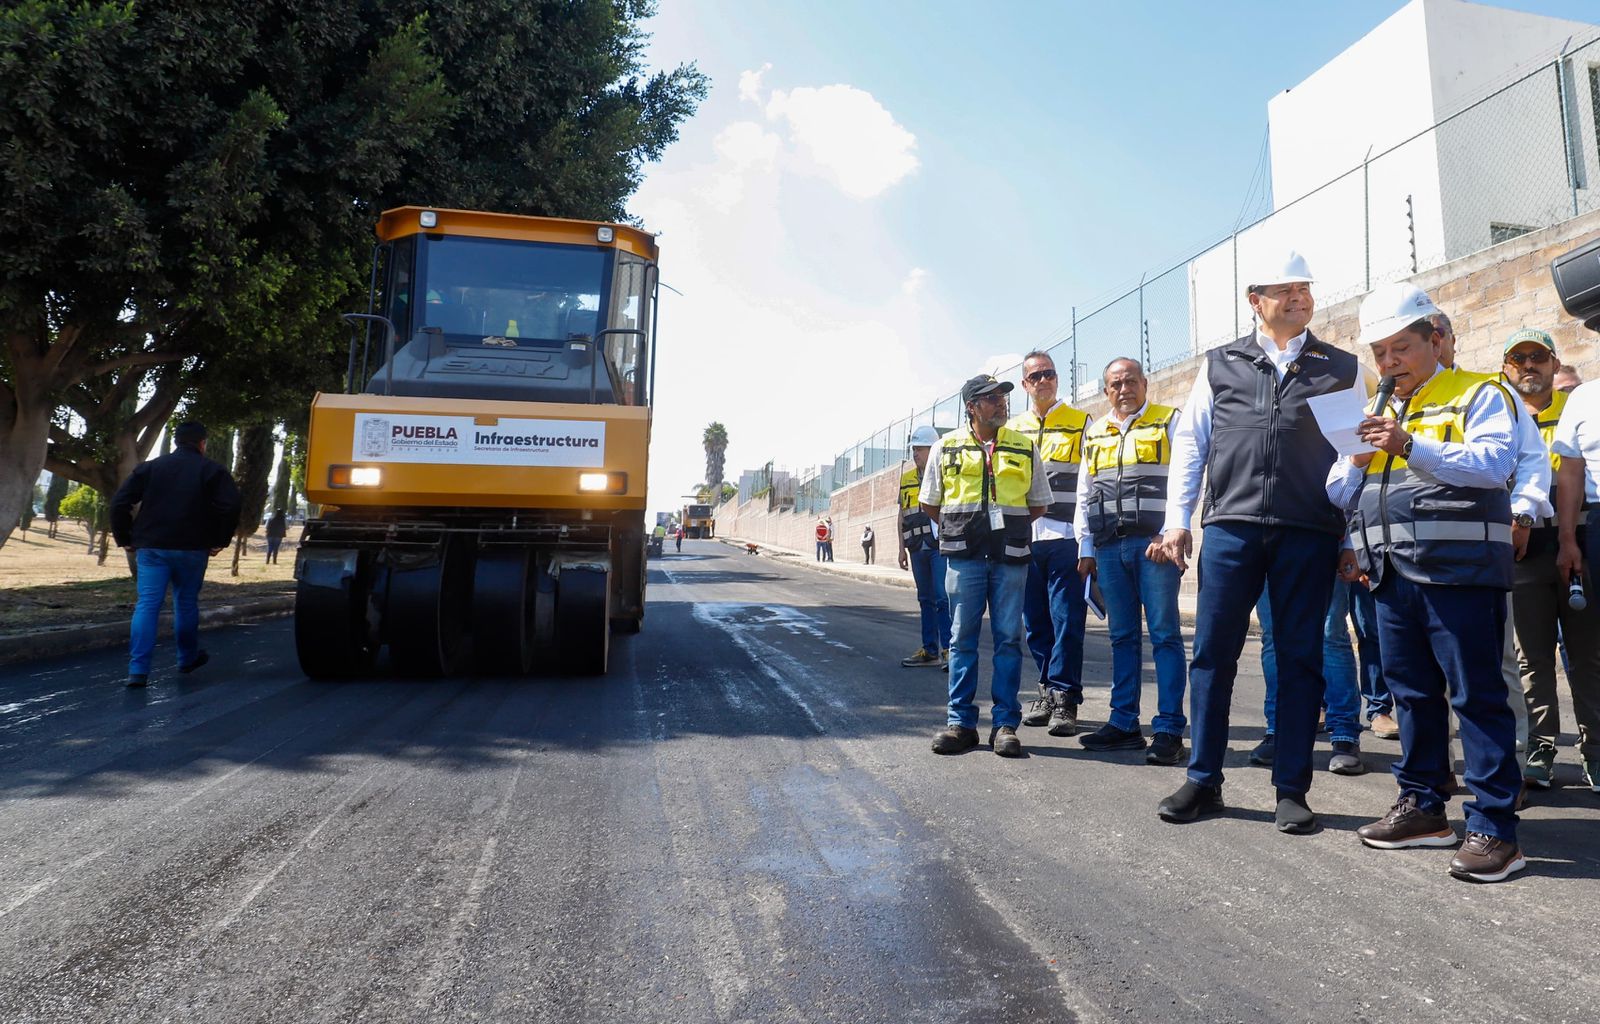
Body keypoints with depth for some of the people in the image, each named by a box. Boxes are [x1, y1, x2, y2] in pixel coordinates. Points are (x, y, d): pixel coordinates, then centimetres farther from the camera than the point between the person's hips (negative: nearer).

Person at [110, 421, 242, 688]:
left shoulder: (149, 467, 9)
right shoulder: (212, 471, 1)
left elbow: (120, 502, 3)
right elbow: (230, 506, -11)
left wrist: (125, 539, 10)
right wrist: (219, 540, -1)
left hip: (151, 548, 1)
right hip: (192, 549, -1)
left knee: (147, 605, -1)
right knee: (187, 603, 15)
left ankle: (138, 670, -9)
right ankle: (188, 658, 29)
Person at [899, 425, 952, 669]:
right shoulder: (906, 478, 15)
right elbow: (902, 515, 18)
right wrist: (902, 548, 14)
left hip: (941, 546, -6)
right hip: (918, 548, 6)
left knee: (943, 598, -9)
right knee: (926, 599, 10)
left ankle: (947, 649, -4)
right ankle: (929, 650, 16)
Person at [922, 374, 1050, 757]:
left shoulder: (1025, 448, 10)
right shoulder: (946, 448, 8)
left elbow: (1038, 505, 17)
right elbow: (930, 504, 15)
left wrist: (1008, 526, 7)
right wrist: (961, 529, 10)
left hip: (1010, 557, 1)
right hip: (964, 557, 0)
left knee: (1008, 639, 1)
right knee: (962, 638, 2)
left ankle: (1005, 723, 7)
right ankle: (960, 722, 8)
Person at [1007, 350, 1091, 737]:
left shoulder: (1080, 424, 6)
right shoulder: (1012, 429, 16)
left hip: (1065, 537, -4)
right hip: (1024, 539, 4)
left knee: (1066, 621, -5)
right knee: (1035, 622, 8)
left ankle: (1064, 698, 2)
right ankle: (1048, 692, 19)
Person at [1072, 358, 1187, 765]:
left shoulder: (1168, 422, 5)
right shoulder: (1094, 434, 19)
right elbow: (1084, 495, 20)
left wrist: (1168, 533, -14)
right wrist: (1086, 548, 13)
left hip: (1154, 544, -5)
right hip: (1109, 546, 5)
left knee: (1165, 635, -4)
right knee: (1122, 636, 9)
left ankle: (1169, 730, -1)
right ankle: (1124, 724, 15)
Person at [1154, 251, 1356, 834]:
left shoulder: (1341, 368, 11)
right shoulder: (1221, 365, 12)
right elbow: (1189, 443, 10)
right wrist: (1177, 520, 2)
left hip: (1310, 533, 0)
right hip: (1231, 527, 0)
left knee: (1300, 659, 5)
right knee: (1212, 653, 1)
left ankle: (1291, 790, 16)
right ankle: (1203, 782, 13)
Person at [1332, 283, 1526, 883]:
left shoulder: (1478, 395, 2)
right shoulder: (1381, 414, 20)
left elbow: (1493, 463, -15)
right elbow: (1341, 493, 19)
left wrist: (1411, 447, -25)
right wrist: (1356, 460, -2)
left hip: (1459, 572, -6)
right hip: (1393, 576, 7)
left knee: (1477, 696, -4)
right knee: (1413, 693, 12)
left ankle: (1494, 828, 2)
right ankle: (1423, 808, 22)